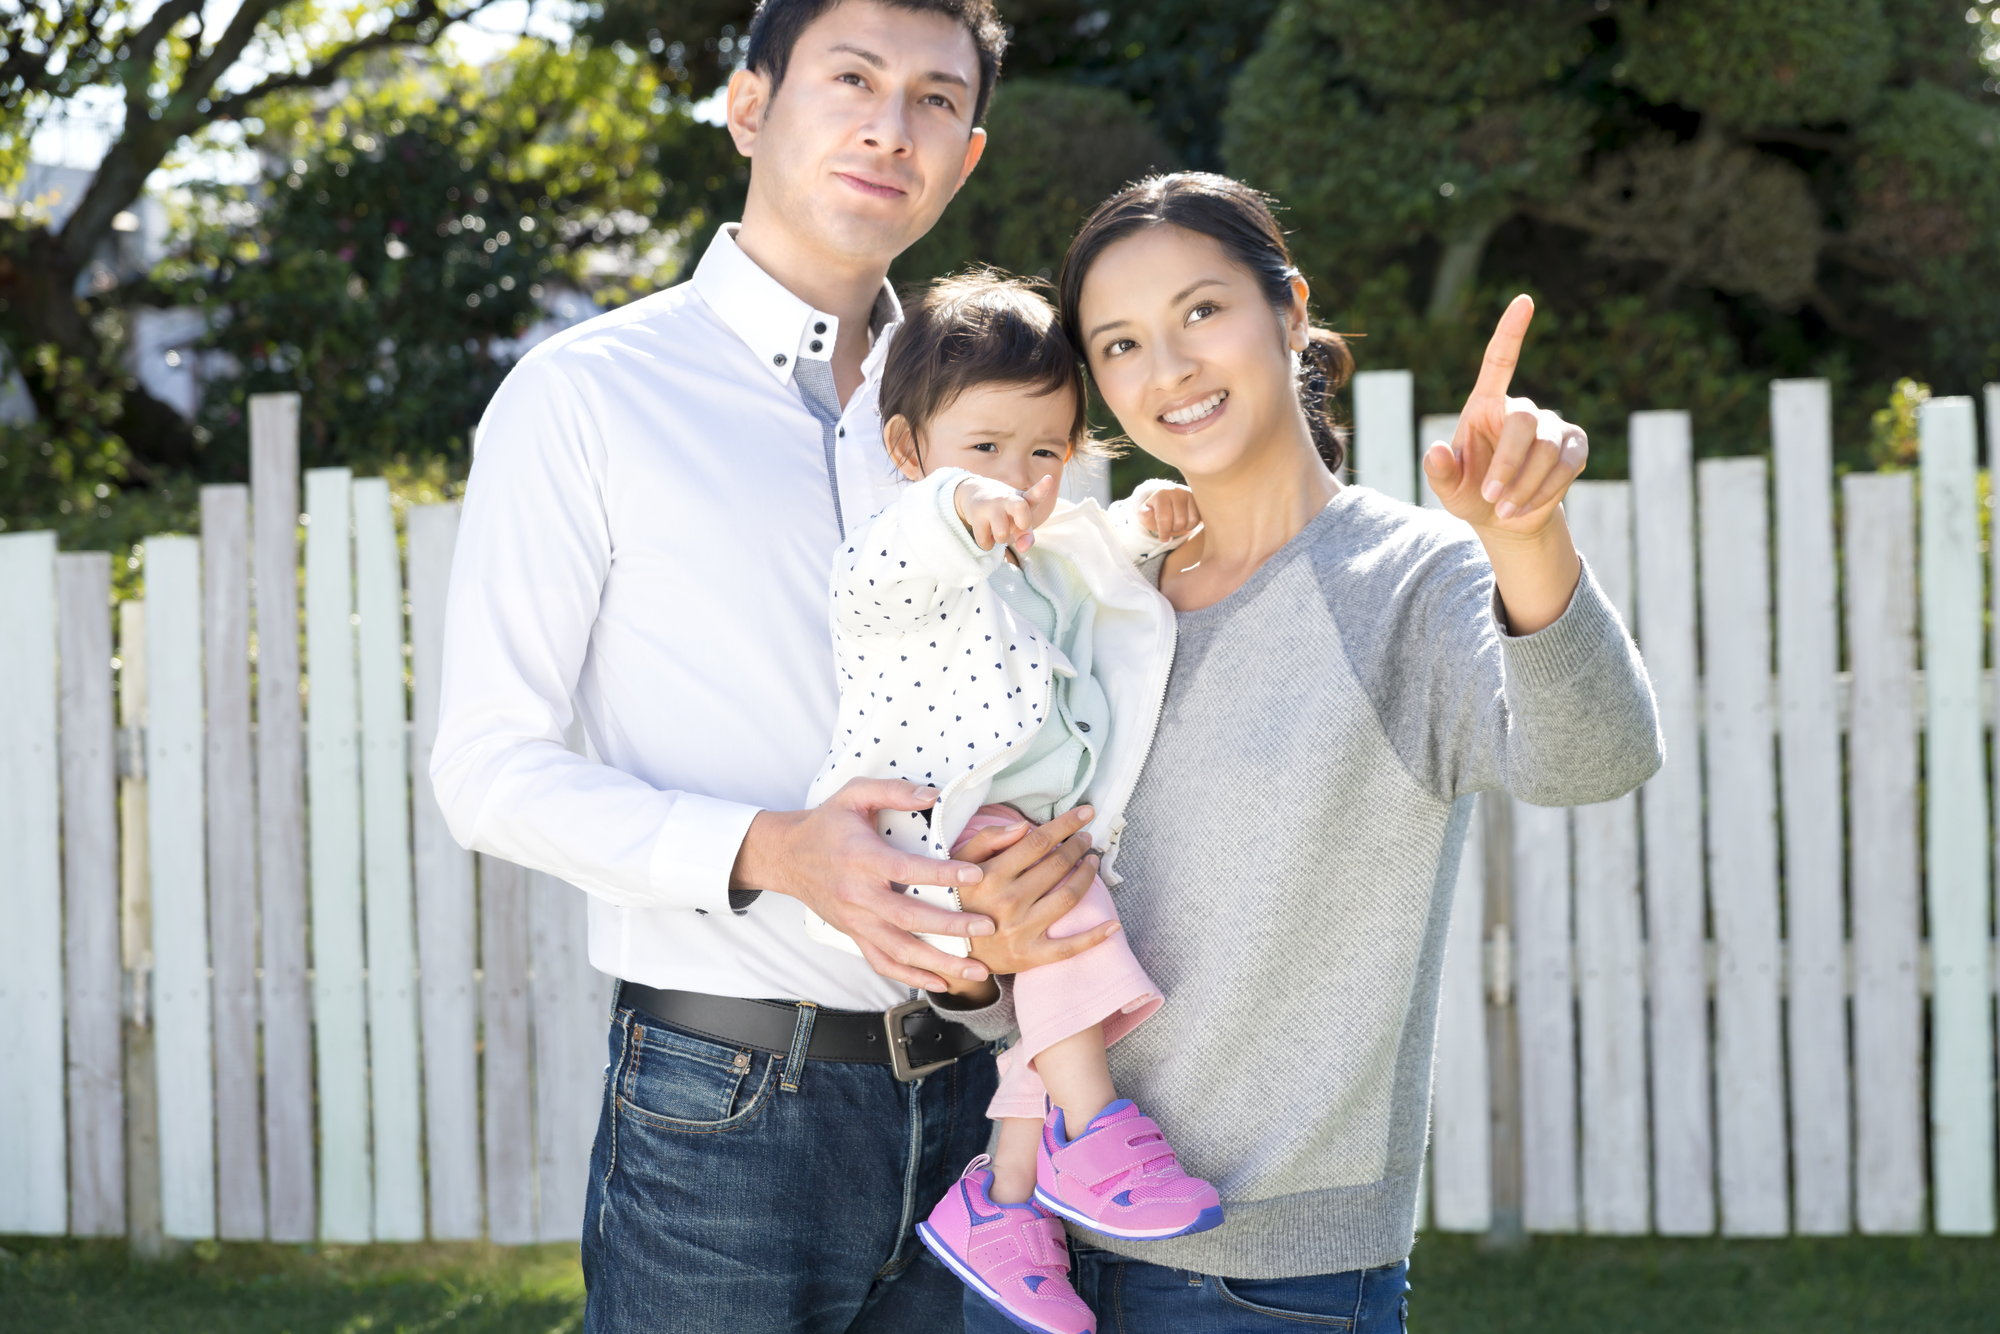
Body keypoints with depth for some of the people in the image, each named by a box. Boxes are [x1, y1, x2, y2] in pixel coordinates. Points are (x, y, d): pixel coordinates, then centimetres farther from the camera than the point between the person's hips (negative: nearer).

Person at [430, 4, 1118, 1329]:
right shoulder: (587, 394, -2)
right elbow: (492, 769, -7)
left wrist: (1055, 857, -7)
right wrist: (770, 854, -22)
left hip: (968, 1104, 5)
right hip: (722, 1107, -5)